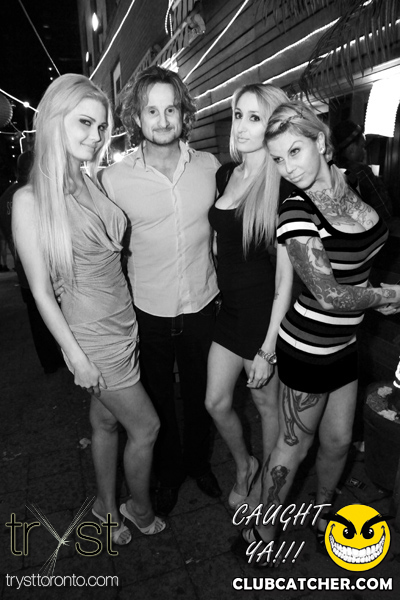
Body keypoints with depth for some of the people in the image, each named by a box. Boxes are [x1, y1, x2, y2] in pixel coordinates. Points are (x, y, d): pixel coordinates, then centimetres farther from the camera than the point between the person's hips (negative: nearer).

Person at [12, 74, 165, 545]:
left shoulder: (95, 184, 0)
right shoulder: (30, 200, -15)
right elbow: (40, 290, -13)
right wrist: (75, 356, -11)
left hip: (123, 324, 6)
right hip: (93, 336, -5)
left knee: (105, 421, 22)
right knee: (145, 426, 8)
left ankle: (106, 506, 47)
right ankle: (140, 509, 39)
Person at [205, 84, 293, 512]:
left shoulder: (283, 187, -16)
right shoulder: (226, 174, 4)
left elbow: (286, 276, -17)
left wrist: (267, 349, -16)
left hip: (264, 313, -6)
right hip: (229, 307, 6)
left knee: (267, 404, 15)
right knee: (216, 403, 14)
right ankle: (243, 465, 45)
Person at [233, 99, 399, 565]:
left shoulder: (348, 182, -1)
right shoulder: (297, 212, -22)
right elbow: (328, 296, -23)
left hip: (344, 342, 6)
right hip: (308, 347, -6)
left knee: (338, 439, 20)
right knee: (295, 444, 10)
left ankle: (322, 510, 48)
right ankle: (261, 535, 34)